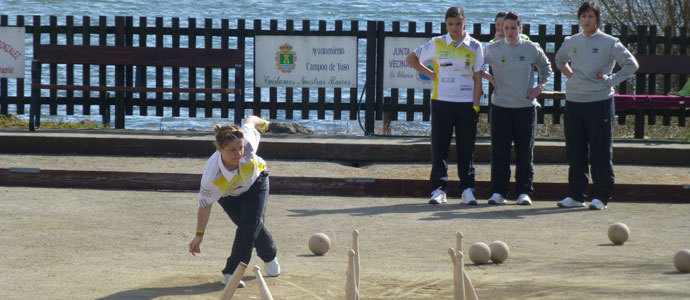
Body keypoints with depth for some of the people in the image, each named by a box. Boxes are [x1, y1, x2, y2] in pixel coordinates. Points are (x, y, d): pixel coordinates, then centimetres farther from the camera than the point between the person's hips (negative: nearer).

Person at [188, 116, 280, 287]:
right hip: (228, 194, -1)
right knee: (252, 228, -7)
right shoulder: (211, 179, -43)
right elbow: (205, 205, -27)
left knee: (251, 223, -16)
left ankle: (232, 272, -9)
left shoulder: (248, 143, -42)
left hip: (255, 181, 1)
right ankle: (270, 256, 27)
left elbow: (250, 120, -19)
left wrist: (261, 122, 5)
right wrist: (199, 235, -18)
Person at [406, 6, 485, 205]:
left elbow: (478, 78, 3)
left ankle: (467, 189, 8)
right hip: (442, 101, 0)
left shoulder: (474, 47, 3)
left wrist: (476, 105, -4)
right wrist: (431, 74, 6)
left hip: (467, 103, 0)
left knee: (466, 149, 2)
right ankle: (439, 189, 4)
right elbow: (411, 59, 15)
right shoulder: (437, 44, 4)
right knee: (439, 147, -1)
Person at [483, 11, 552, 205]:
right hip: (500, 107, 0)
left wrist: (540, 86, 2)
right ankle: (498, 192, 6)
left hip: (526, 107, 0)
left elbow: (546, 68, 17)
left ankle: (524, 191, 9)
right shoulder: (493, 50, 0)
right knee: (500, 151, 1)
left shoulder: (532, 49, 1)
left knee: (525, 152, 2)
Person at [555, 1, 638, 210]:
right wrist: (570, 76, 14)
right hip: (573, 102, 4)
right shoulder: (571, 42, 11)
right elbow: (559, 61, 30)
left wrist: (611, 80, -7)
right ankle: (576, 195, 15)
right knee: (575, 152, 7)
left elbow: (631, 64, -3)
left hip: (599, 102, -4)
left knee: (601, 152, -3)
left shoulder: (609, 43, -2)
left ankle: (601, 196, 2)